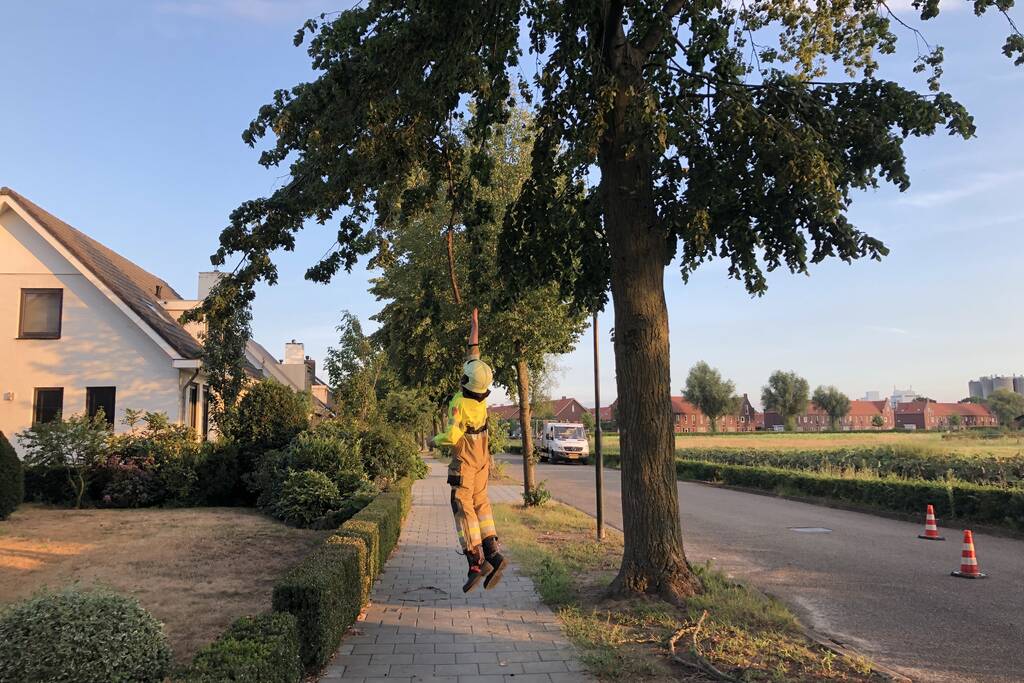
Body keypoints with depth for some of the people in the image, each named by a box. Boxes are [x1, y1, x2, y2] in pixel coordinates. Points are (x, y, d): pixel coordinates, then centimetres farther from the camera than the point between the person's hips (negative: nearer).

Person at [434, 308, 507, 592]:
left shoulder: (459, 403, -24)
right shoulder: (481, 389, -6)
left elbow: (452, 436, -29)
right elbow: (473, 351, 5)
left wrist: (435, 440, -8)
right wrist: (475, 323, 13)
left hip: (464, 461, -7)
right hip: (482, 459, 7)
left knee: (463, 509, -3)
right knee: (480, 506, 10)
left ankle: (476, 561, -9)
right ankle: (492, 554, -2)